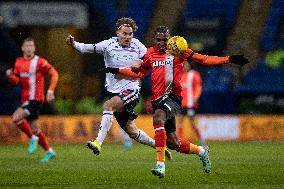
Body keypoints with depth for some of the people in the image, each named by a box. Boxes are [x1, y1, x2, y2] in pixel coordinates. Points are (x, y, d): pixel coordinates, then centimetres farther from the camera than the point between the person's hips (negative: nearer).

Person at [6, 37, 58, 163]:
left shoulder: (39, 62, -10)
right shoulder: (18, 62, 9)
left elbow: (54, 74, -9)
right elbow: (16, 81, 12)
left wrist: (50, 91, -18)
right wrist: (10, 76, -10)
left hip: (35, 99, -7)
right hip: (25, 99, 7)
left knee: (16, 118, -23)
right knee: (34, 128, 12)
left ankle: (32, 138, -5)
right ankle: (49, 151, 24)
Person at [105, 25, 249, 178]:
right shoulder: (150, 54, 13)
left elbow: (204, 60, 1)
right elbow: (139, 73, 27)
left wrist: (229, 59, -7)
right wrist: (116, 70, 19)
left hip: (172, 96, -5)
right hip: (157, 99, 5)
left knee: (158, 118, -35)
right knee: (173, 143, 7)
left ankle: (160, 164, -36)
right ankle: (201, 151, 37)